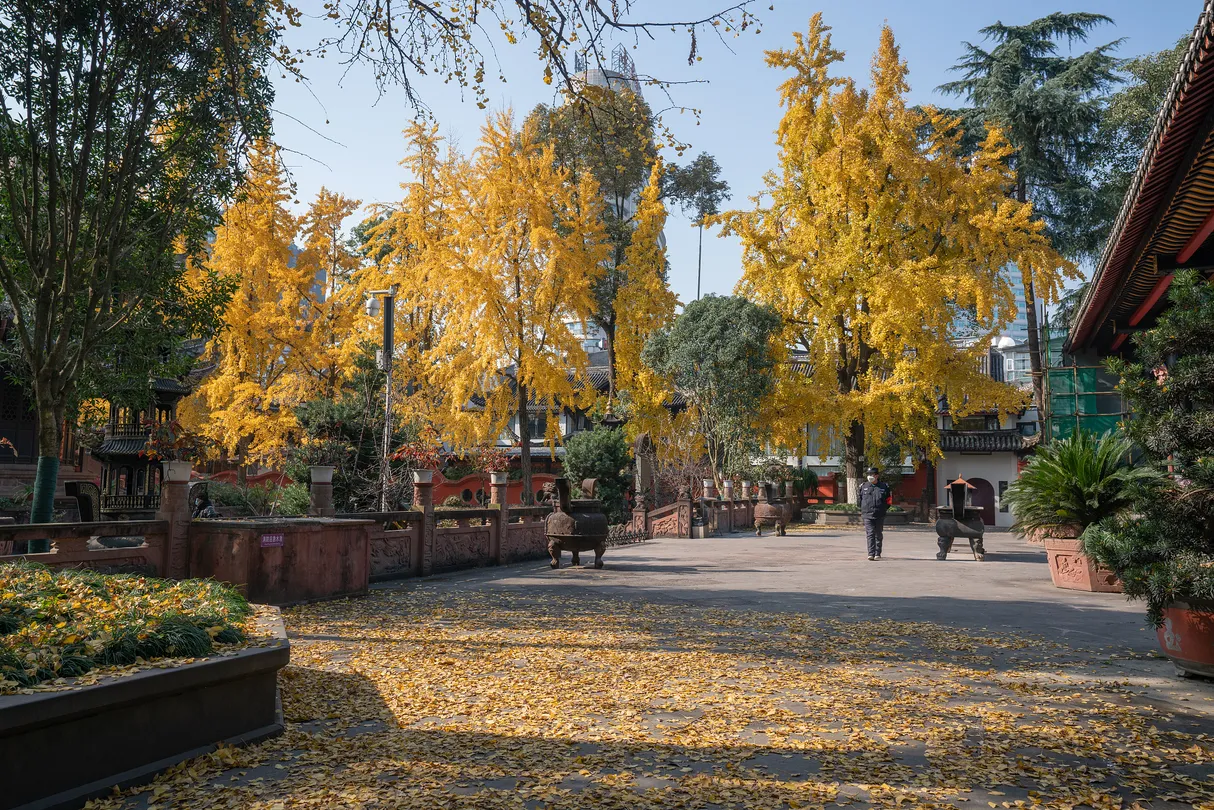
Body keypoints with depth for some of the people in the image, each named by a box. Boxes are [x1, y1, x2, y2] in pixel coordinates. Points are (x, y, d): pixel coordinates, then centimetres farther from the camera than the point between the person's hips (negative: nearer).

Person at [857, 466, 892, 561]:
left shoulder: (884, 487, 4)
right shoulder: (863, 486, 7)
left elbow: (889, 500, 12)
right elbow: (859, 499, 16)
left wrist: (883, 509, 5)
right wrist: (862, 511, 12)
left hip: (879, 516, 1)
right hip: (867, 515, 0)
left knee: (878, 535, 8)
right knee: (870, 534, -10)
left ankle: (877, 553, 16)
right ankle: (871, 554, -14)